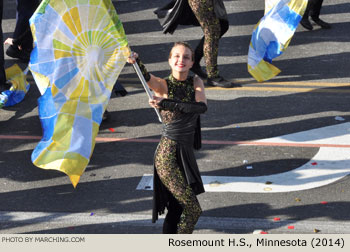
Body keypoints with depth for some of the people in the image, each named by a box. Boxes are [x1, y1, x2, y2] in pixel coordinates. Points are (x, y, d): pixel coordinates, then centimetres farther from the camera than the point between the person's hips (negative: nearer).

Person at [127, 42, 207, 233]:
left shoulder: (196, 82, 4)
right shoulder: (164, 85, -7)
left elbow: (202, 107, -14)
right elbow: (146, 77, -28)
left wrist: (166, 103, -21)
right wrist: (136, 61, -49)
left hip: (186, 154, 6)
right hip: (168, 155, -6)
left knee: (177, 208, 16)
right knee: (193, 209, -7)